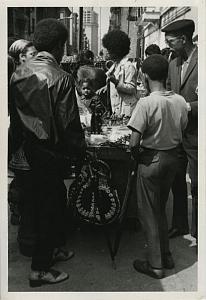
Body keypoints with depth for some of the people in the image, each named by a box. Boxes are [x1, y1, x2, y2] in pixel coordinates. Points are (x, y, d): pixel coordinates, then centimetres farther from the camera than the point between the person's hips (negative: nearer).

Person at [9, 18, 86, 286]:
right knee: (49, 205, 5)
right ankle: (40, 269, 16)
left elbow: (15, 114, 8)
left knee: (55, 197, 22)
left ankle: (55, 247, 39)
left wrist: (22, 142, 18)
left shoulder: (19, 74, 2)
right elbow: (69, 123, -17)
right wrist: (79, 151, -4)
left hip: (29, 148, 7)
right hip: (52, 151, -7)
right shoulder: (61, 79, -19)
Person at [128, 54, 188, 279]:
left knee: (148, 213, 9)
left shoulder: (146, 103, -20)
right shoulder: (180, 101, -2)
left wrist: (137, 158, -4)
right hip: (172, 158, 6)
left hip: (151, 160, -6)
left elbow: (134, 144, -22)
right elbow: (181, 134, 5)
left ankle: (155, 265, 19)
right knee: (160, 209, 22)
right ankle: (166, 256, 33)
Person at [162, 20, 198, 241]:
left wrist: (188, 107, -22)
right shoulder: (173, 65, 10)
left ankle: (197, 231, 22)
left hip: (195, 134, -7)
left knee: (196, 185, 5)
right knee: (177, 180, 16)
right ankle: (179, 224, 34)